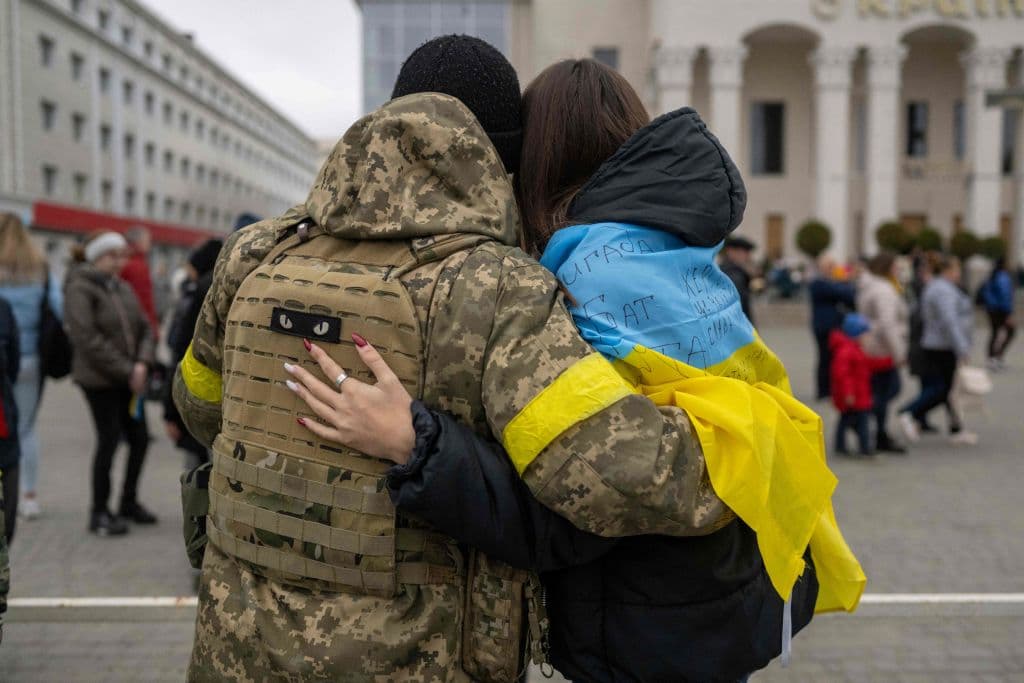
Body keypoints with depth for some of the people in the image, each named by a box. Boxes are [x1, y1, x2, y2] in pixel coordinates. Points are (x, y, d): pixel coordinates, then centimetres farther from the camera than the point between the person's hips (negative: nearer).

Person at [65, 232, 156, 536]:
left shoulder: (123, 288, 11)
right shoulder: (80, 289, -11)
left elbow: (144, 328, 12)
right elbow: (87, 338, -19)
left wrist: (141, 363, -6)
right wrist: (126, 371, -17)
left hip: (128, 378, 7)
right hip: (99, 379, -7)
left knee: (140, 437, 9)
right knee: (109, 441, -2)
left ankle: (129, 501, 27)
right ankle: (99, 513, 13)